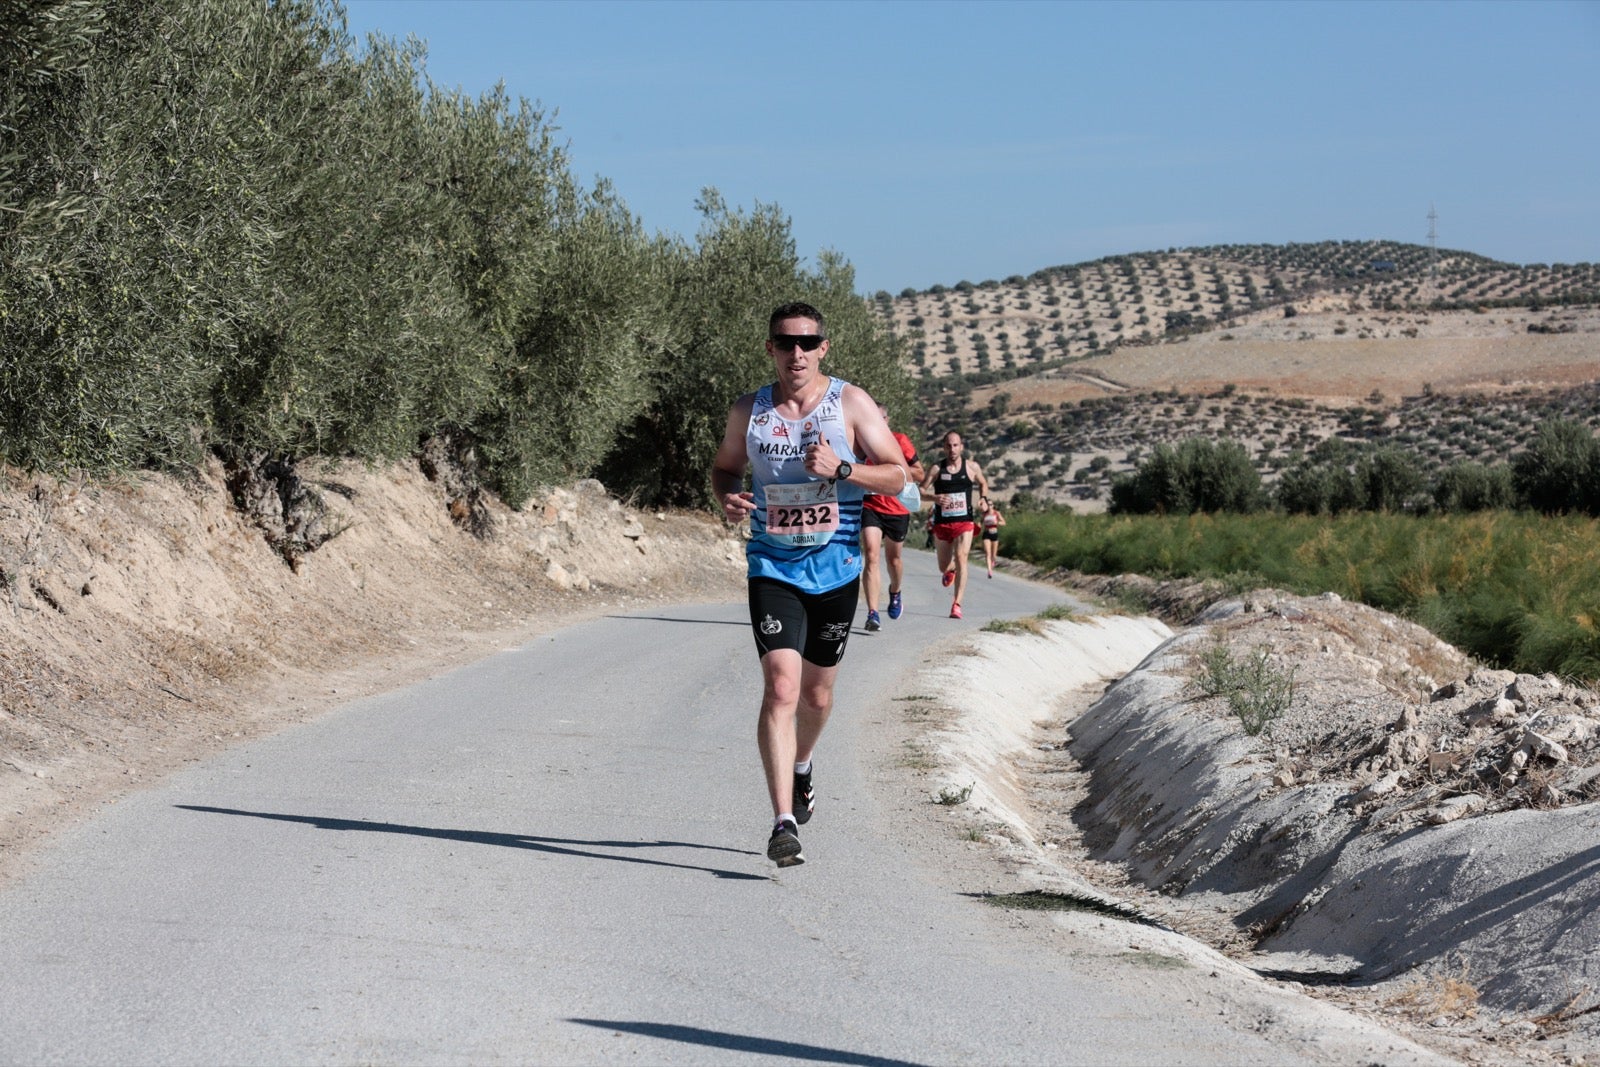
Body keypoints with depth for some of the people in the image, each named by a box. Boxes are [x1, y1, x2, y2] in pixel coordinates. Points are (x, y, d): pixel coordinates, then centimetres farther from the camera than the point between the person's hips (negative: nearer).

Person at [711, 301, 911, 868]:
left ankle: (800, 770, 48)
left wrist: (841, 468, -20)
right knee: (780, 688, -17)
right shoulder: (748, 411, 1)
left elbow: (898, 475, -4)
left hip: (835, 570, 1)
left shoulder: (851, 404, -4)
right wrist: (727, 498, -6)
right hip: (772, 569, -1)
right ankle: (783, 823, -20)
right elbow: (724, 466, 17)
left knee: (817, 694, 15)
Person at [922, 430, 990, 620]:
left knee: (961, 558, -21)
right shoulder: (937, 469, -2)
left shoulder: (972, 467, 2)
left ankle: (957, 605, -23)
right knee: (943, 567, 12)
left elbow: (983, 484, 21)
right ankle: (950, 570, 52)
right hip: (942, 524, 1)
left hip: (964, 522, -1)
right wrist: (934, 498, -24)